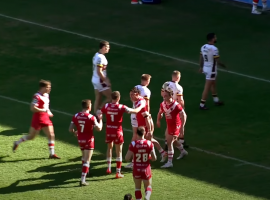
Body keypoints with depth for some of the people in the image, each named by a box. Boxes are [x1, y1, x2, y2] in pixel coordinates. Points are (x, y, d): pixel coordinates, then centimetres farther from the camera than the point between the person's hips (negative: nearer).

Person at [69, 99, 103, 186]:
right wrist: (100, 119, 1)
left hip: (80, 140, 5)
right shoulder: (91, 117, -19)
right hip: (89, 140, -5)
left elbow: (70, 129, -3)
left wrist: (75, 132, 19)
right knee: (87, 160, -3)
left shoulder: (76, 116, -5)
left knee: (84, 157, 30)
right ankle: (82, 180, -10)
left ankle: (85, 171, 45)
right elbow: (99, 128, -15)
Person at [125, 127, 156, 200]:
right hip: (146, 169, 0)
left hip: (136, 170, 0)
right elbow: (154, 158, -6)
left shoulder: (133, 144, -11)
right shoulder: (149, 143, -8)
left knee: (137, 188, 18)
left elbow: (127, 158, -10)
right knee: (148, 186, 15)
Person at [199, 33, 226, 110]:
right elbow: (217, 61, -19)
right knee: (207, 88, 0)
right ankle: (202, 104, 5)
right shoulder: (214, 49, -24)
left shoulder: (203, 47, 0)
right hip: (211, 70, -9)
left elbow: (201, 58, 10)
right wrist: (223, 65, 0)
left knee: (213, 84, 24)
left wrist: (201, 67, 22)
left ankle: (216, 100, 37)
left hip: (205, 68, 9)